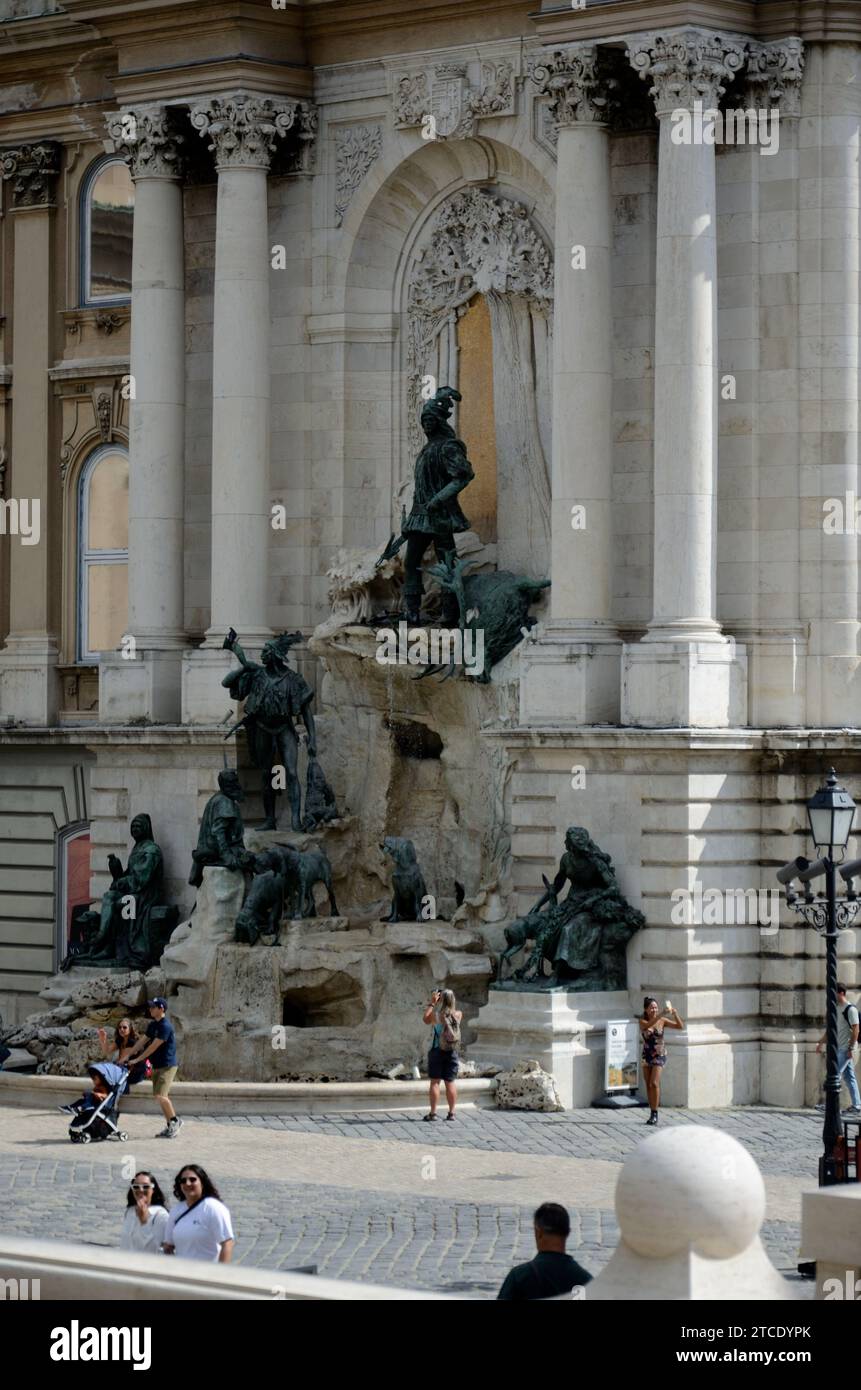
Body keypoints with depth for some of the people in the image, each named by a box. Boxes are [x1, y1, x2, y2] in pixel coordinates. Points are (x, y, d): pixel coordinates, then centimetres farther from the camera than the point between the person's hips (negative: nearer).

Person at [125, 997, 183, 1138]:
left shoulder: (165, 1026, -17)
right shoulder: (152, 1025, 12)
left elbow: (154, 1046, -19)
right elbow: (142, 1042, 14)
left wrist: (138, 1059, -16)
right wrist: (127, 1056, 9)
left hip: (167, 1065, -9)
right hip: (157, 1066, 9)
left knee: (160, 1095, -17)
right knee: (161, 1096, 8)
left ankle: (175, 1120, -2)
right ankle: (170, 1126, 12)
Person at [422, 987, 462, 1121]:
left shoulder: (436, 1015, -11)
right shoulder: (458, 1015, -3)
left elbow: (425, 1019, 9)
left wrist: (432, 1003, 11)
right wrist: (449, 997, 15)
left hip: (437, 1050, -3)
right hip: (452, 1052, 3)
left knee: (435, 1082, 0)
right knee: (450, 1082, 7)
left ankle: (433, 1113, -2)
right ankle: (451, 1113, 7)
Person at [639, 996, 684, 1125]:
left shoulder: (662, 1021, -5)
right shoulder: (642, 1021, -6)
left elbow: (680, 1026, -9)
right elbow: (648, 1025, -30)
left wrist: (675, 1014, -24)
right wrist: (661, 1014, -40)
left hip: (659, 1055, -3)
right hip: (647, 1055, 3)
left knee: (654, 1083, -15)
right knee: (648, 1085, 7)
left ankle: (655, 1114, -11)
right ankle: (652, 1113, 18)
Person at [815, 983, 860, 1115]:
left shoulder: (850, 1009, -12)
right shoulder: (836, 1009, 16)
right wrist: (821, 1042, 18)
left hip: (846, 1048, -9)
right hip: (839, 1048, 9)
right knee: (849, 1077, 8)